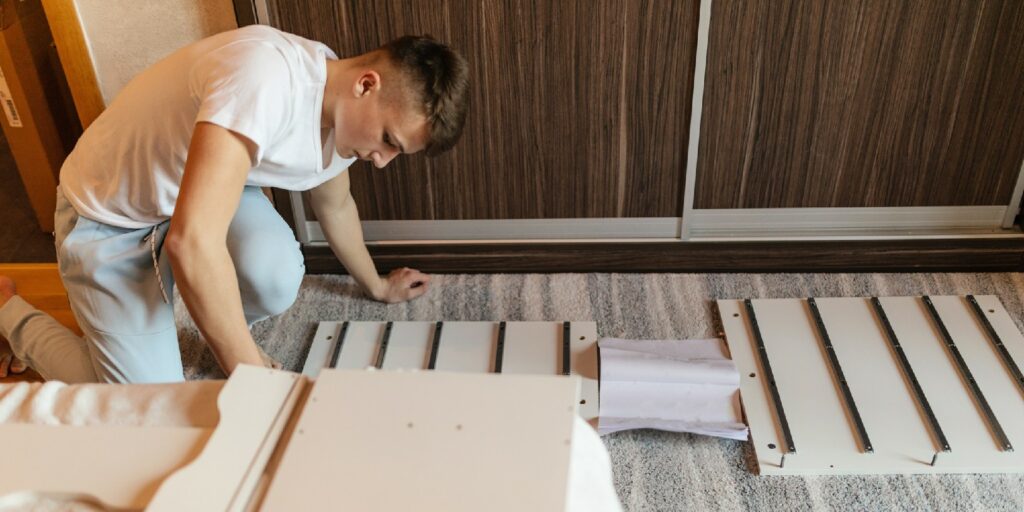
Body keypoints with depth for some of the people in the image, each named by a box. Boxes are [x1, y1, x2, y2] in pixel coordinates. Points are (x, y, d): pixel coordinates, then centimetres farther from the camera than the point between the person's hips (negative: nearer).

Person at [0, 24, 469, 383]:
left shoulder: (344, 110, -9)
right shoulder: (267, 77, -37)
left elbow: (335, 205, 13)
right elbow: (191, 242, -43)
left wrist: (376, 285, 26)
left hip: (203, 189, 6)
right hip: (108, 218, -6)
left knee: (276, 279, -27)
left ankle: (222, 335, 11)